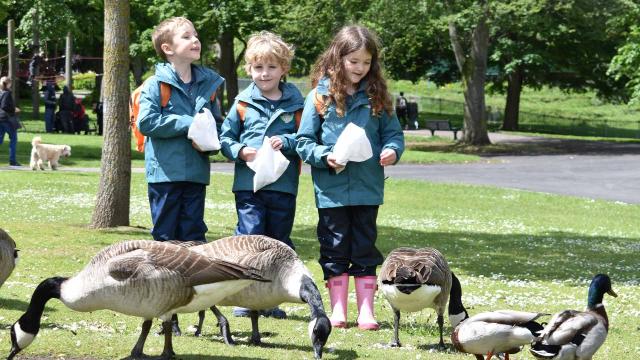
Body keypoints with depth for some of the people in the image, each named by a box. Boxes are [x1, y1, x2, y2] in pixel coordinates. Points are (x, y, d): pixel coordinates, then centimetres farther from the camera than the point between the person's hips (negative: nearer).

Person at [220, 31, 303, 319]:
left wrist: (287, 142, -13)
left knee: (279, 243, 8)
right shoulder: (243, 103, 4)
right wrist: (240, 151, -10)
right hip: (249, 184, -1)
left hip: (284, 185, 1)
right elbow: (225, 137, 8)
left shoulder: (295, 103, 5)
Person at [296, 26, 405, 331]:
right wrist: (324, 156, -17)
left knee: (365, 249, 6)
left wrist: (392, 150, -11)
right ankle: (337, 310, 14)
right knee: (334, 248, 6)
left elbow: (393, 132, 10)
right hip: (331, 189, -1)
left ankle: (366, 310, 11)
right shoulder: (320, 96, -2)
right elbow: (303, 142, 0)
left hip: (367, 188, 2)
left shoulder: (376, 97, 5)